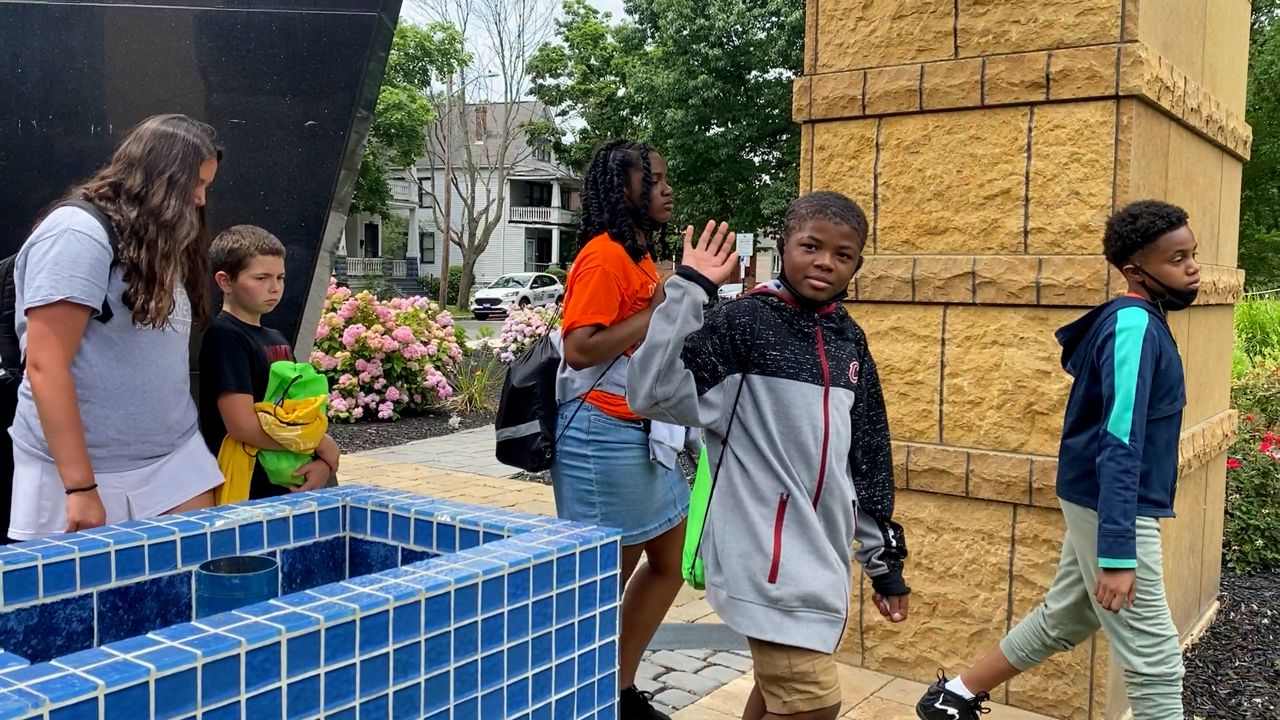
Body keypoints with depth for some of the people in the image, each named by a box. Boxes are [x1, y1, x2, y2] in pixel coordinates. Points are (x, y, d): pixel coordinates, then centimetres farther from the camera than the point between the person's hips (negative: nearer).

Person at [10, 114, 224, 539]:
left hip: (175, 462, 7)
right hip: (84, 470, -7)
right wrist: (80, 488, -19)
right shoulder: (77, 233, -11)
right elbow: (46, 367, -16)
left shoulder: (154, 243, 16)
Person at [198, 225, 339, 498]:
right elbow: (244, 426, -21)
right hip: (248, 494, -7)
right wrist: (324, 446, -12)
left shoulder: (277, 340, 12)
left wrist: (325, 463, -8)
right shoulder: (225, 336, -12)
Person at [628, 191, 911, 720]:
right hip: (768, 555, -7)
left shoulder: (849, 339, 9)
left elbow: (866, 453, 14)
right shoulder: (744, 321, -10)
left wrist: (883, 557, 16)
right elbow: (652, 393, -23)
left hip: (823, 553, 7)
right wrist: (689, 287, -24)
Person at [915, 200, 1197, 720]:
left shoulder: (1136, 322, 9)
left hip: (1095, 502, 10)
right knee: (1156, 662, -1)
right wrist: (1118, 553, -29)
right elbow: (1120, 445, -26)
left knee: (1062, 620, 21)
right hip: (1111, 508, -10)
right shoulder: (1135, 328, -21)